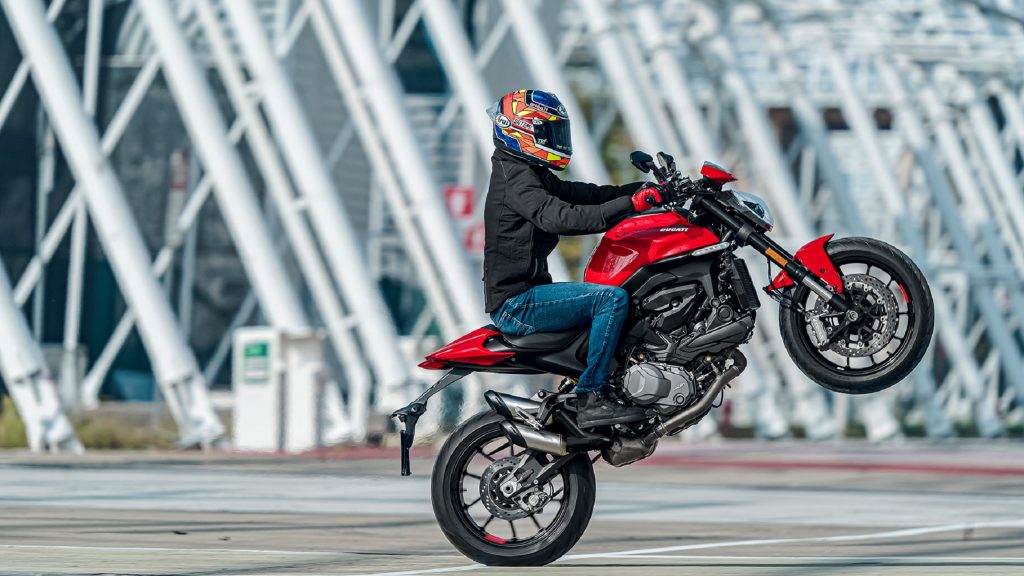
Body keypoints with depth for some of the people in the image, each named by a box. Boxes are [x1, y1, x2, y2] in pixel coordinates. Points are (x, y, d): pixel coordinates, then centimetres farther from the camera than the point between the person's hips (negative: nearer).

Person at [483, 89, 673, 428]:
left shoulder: (532, 174, 19)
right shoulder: (515, 177, -14)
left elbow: (584, 195, 15)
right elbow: (558, 218, -30)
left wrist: (646, 190, 2)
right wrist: (630, 204, -34)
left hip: (526, 294, 11)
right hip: (516, 302, -11)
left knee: (611, 299, 22)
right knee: (612, 299, -23)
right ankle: (592, 399, -24)